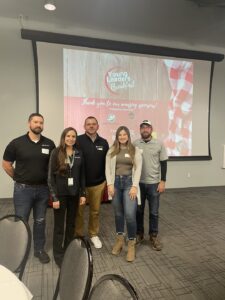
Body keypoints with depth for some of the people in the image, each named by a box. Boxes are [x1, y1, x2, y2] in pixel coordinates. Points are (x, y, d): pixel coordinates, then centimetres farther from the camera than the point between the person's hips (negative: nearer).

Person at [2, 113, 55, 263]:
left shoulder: (49, 144, -2)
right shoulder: (16, 143, -6)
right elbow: (6, 164, 3)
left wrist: (49, 179, 4)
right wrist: (18, 178, 4)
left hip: (43, 189, 2)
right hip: (23, 189, -2)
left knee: (40, 221, 15)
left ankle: (40, 249, 32)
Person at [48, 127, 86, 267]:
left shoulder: (79, 154, 2)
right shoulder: (56, 153, -8)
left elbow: (82, 175, 6)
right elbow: (51, 176, -9)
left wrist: (83, 194, 2)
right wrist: (54, 197, -13)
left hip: (74, 194, 4)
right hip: (60, 194, -3)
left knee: (71, 224, 15)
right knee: (59, 225, 7)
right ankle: (58, 254, 25)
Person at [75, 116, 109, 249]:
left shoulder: (103, 142, 4)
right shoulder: (78, 140, -9)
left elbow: (107, 163, 10)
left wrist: (107, 181, 10)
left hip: (98, 183, 3)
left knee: (95, 211, 16)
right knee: (79, 211, 10)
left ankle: (94, 234, 34)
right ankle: (78, 235, 30)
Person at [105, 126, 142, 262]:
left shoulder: (135, 150, 1)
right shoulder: (112, 150, 6)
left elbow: (138, 169, -3)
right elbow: (108, 168, 3)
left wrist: (134, 186, -11)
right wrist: (110, 184, -6)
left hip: (129, 182, -2)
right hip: (116, 182, 2)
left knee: (130, 214, -9)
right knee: (118, 213, 13)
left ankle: (132, 244, 11)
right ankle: (120, 239, 31)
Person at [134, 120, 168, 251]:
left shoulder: (159, 144, -3)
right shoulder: (134, 144, -1)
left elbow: (163, 163, -1)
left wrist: (163, 181, -6)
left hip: (154, 183, -1)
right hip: (138, 183, 1)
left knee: (154, 212, 9)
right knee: (138, 210, 12)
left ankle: (153, 236, 26)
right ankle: (139, 233, 30)